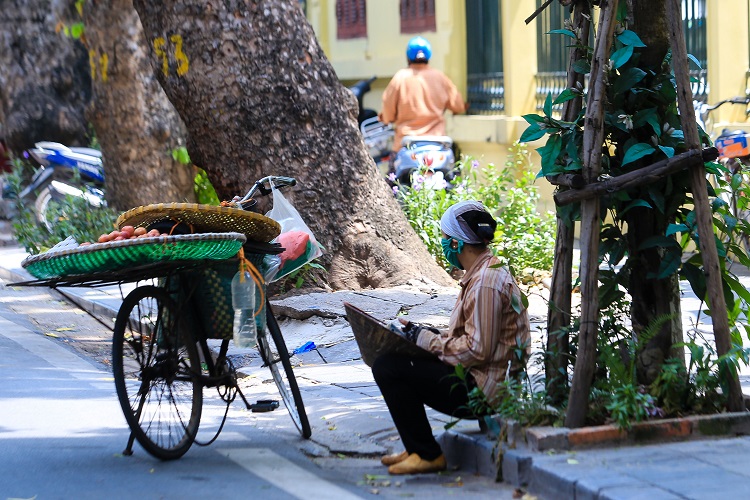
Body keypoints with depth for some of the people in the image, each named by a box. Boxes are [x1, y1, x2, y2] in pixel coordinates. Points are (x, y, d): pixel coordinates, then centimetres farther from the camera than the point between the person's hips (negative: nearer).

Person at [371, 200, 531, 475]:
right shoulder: (484, 272, 14)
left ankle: (427, 455, -4)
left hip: (482, 389, -11)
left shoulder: (486, 282, -20)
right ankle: (418, 448, 17)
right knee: (390, 360, 15)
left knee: (387, 368, -16)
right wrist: (428, 334, 8)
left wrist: (426, 339, -13)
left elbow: (476, 350, -23)